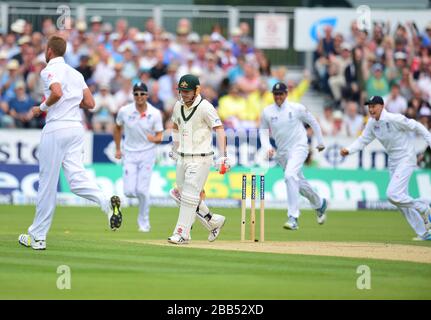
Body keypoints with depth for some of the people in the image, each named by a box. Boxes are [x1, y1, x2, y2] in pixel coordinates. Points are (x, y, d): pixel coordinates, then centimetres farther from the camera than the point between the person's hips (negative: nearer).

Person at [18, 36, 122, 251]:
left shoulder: (50, 70, -6)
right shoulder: (75, 73, 18)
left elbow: (57, 93, -26)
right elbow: (90, 103, 15)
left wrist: (42, 107, -9)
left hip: (56, 127, -7)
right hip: (77, 127, 7)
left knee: (47, 182, 0)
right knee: (75, 176, -4)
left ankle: (38, 236, 7)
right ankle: (106, 202, -33)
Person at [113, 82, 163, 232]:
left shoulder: (155, 114, -11)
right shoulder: (124, 111, -8)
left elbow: (159, 137, -7)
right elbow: (117, 128, 11)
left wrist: (154, 139, -30)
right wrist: (118, 149, 9)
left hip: (147, 153, -1)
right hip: (129, 153, 1)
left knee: (142, 190, -9)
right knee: (129, 191, -8)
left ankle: (144, 222, 11)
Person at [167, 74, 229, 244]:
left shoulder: (205, 107, -14)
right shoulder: (178, 106, 8)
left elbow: (219, 129, -17)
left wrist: (222, 156, -25)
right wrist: (175, 148, 19)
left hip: (200, 159, -8)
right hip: (182, 159, 8)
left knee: (189, 196, -11)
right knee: (184, 195, 11)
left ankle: (181, 234, -7)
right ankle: (214, 221, 26)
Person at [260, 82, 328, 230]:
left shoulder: (297, 108, -8)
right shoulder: (267, 112, -1)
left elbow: (313, 122, 4)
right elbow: (263, 131, 9)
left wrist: (320, 142, 9)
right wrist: (267, 147, -8)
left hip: (298, 147, -5)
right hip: (282, 152, 5)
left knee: (290, 175, -27)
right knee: (299, 182, 15)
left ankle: (293, 218, -28)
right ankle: (319, 204, 44)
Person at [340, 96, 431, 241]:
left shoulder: (394, 119, -20)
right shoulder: (372, 123, 3)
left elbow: (417, 127, -16)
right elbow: (363, 140, 6)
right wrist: (349, 150, -11)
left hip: (406, 159, -9)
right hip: (393, 162, 9)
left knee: (393, 194, -20)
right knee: (400, 199, 9)